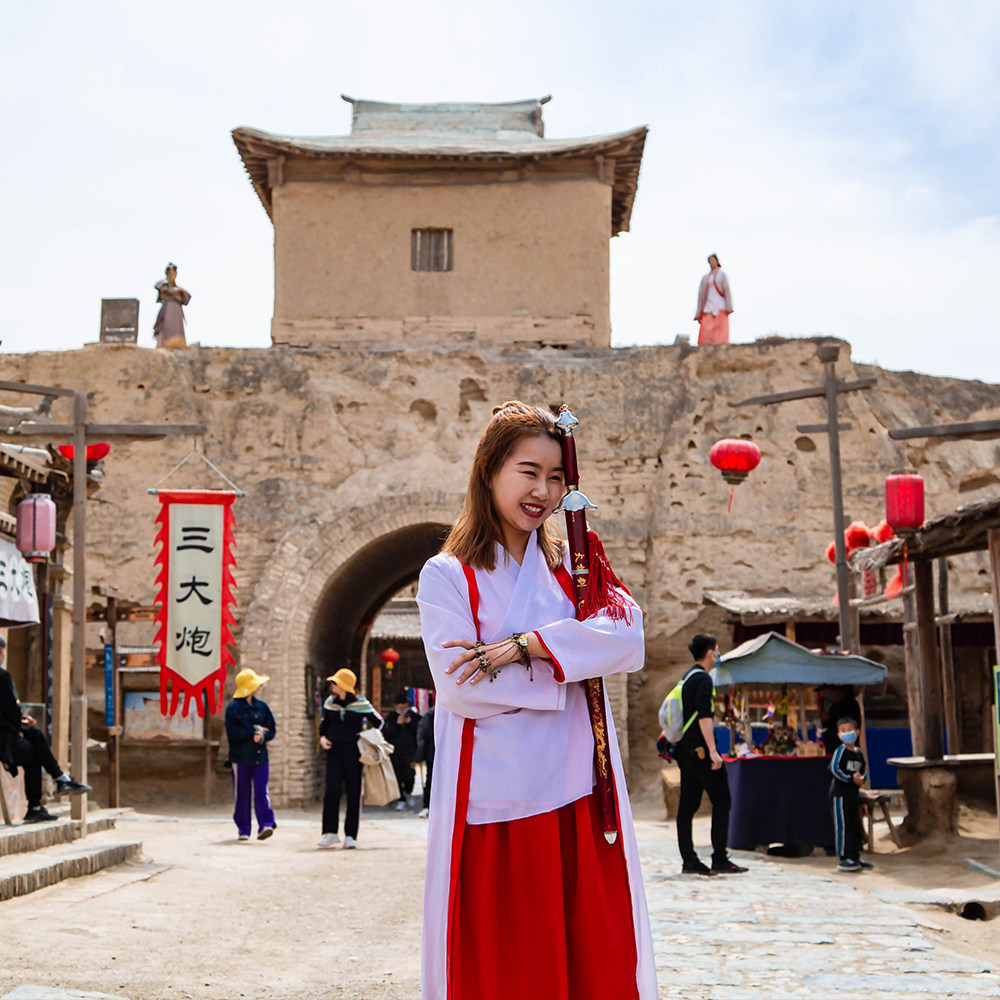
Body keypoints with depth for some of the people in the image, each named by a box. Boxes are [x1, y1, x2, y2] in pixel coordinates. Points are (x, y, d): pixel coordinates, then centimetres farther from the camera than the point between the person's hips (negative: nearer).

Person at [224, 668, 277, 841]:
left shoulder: (262, 707, 12)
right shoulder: (233, 707, -2)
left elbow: (272, 730, 11)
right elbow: (232, 732, -11)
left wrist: (262, 736, -10)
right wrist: (253, 731, -11)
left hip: (260, 756, 3)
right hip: (240, 757, -2)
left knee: (261, 791, -9)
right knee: (241, 794, 3)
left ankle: (266, 825, -17)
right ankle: (243, 829, 11)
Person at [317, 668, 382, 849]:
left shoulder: (361, 704, -6)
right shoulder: (330, 702, 6)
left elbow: (378, 724, 3)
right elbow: (324, 722, 21)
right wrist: (322, 737, 3)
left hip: (354, 753, -3)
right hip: (334, 752, 3)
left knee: (354, 793, 0)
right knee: (331, 792, -9)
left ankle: (350, 836, 9)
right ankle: (331, 832, 2)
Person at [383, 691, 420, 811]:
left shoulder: (414, 716, 5)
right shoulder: (391, 717, 5)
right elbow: (387, 734, -3)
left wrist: (410, 723, -12)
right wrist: (398, 724, -13)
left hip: (410, 752, -1)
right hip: (396, 752, 1)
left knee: (409, 776, -8)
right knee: (398, 777, 0)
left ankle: (408, 792, 23)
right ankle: (401, 800, 13)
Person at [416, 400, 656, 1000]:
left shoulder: (572, 567, 14)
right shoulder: (447, 576, 2)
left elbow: (629, 640, -5)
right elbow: (459, 688, -12)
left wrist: (523, 647, -15)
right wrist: (568, 668, -8)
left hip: (578, 801, 4)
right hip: (493, 805, -4)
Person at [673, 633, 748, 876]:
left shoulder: (687, 678, 18)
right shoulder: (703, 678, -11)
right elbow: (704, 717, -20)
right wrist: (712, 751, -22)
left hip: (685, 750, 9)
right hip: (700, 749, -9)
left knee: (687, 805, 6)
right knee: (721, 801, -4)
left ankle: (689, 860, 7)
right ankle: (720, 859, -6)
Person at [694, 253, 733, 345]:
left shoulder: (722, 274, 9)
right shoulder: (705, 278, 19)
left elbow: (727, 290, -1)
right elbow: (701, 295, 17)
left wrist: (729, 307, -13)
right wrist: (698, 314, 10)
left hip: (720, 308, -3)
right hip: (708, 308, 3)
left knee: (721, 336, -14)